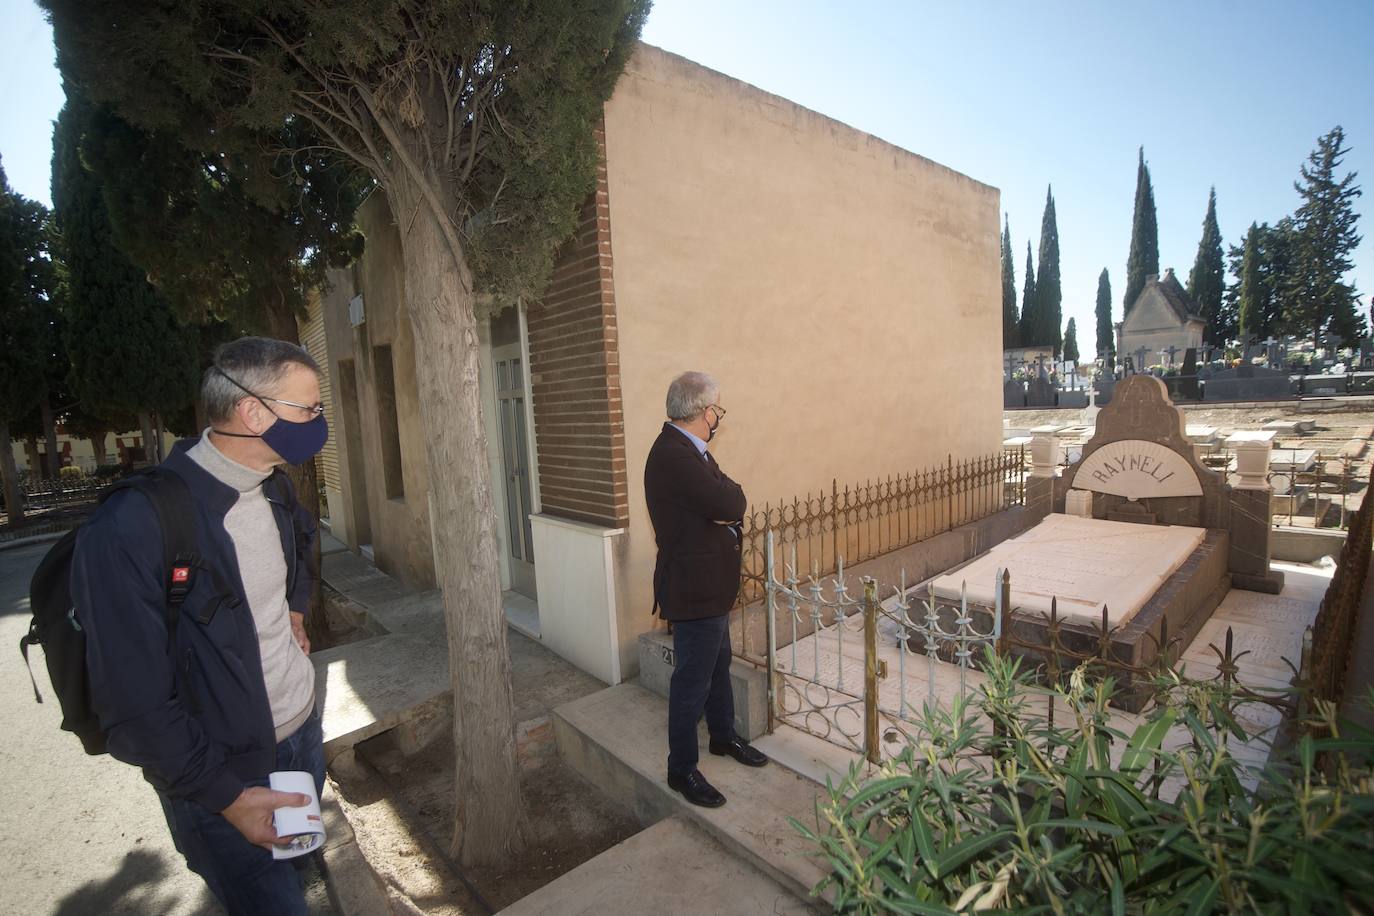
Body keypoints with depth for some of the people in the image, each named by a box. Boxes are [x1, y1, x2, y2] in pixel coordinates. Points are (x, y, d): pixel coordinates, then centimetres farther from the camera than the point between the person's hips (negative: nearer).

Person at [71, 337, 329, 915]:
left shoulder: (276, 488, -2)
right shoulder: (131, 528, -26)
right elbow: (134, 701, -22)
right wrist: (225, 796, -18)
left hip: (305, 727, 7)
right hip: (221, 775, -6)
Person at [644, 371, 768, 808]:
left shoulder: (687, 449, 8)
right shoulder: (672, 456, -26)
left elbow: (730, 503, 9)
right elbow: (732, 503, -30)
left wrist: (725, 500, -14)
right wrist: (728, 489, -8)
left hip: (711, 586, 10)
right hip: (692, 588, -10)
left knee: (719, 665, 25)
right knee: (692, 681, 5)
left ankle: (724, 735, 45)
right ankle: (681, 769, 24)